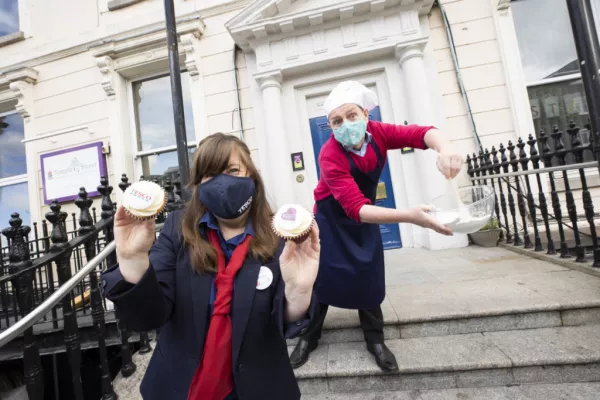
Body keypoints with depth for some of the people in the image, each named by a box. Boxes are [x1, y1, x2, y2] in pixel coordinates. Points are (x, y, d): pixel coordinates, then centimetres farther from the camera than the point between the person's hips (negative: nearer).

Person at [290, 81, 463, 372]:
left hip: (364, 217, 4)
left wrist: (444, 149, -43)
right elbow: (356, 208, -40)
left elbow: (422, 133, -19)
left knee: (368, 277, 4)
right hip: (331, 219, -4)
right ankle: (308, 339, 22)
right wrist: (410, 216, -51)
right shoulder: (330, 156, -32)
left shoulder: (376, 133, -16)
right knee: (321, 278, 1)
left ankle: (375, 341, 23)